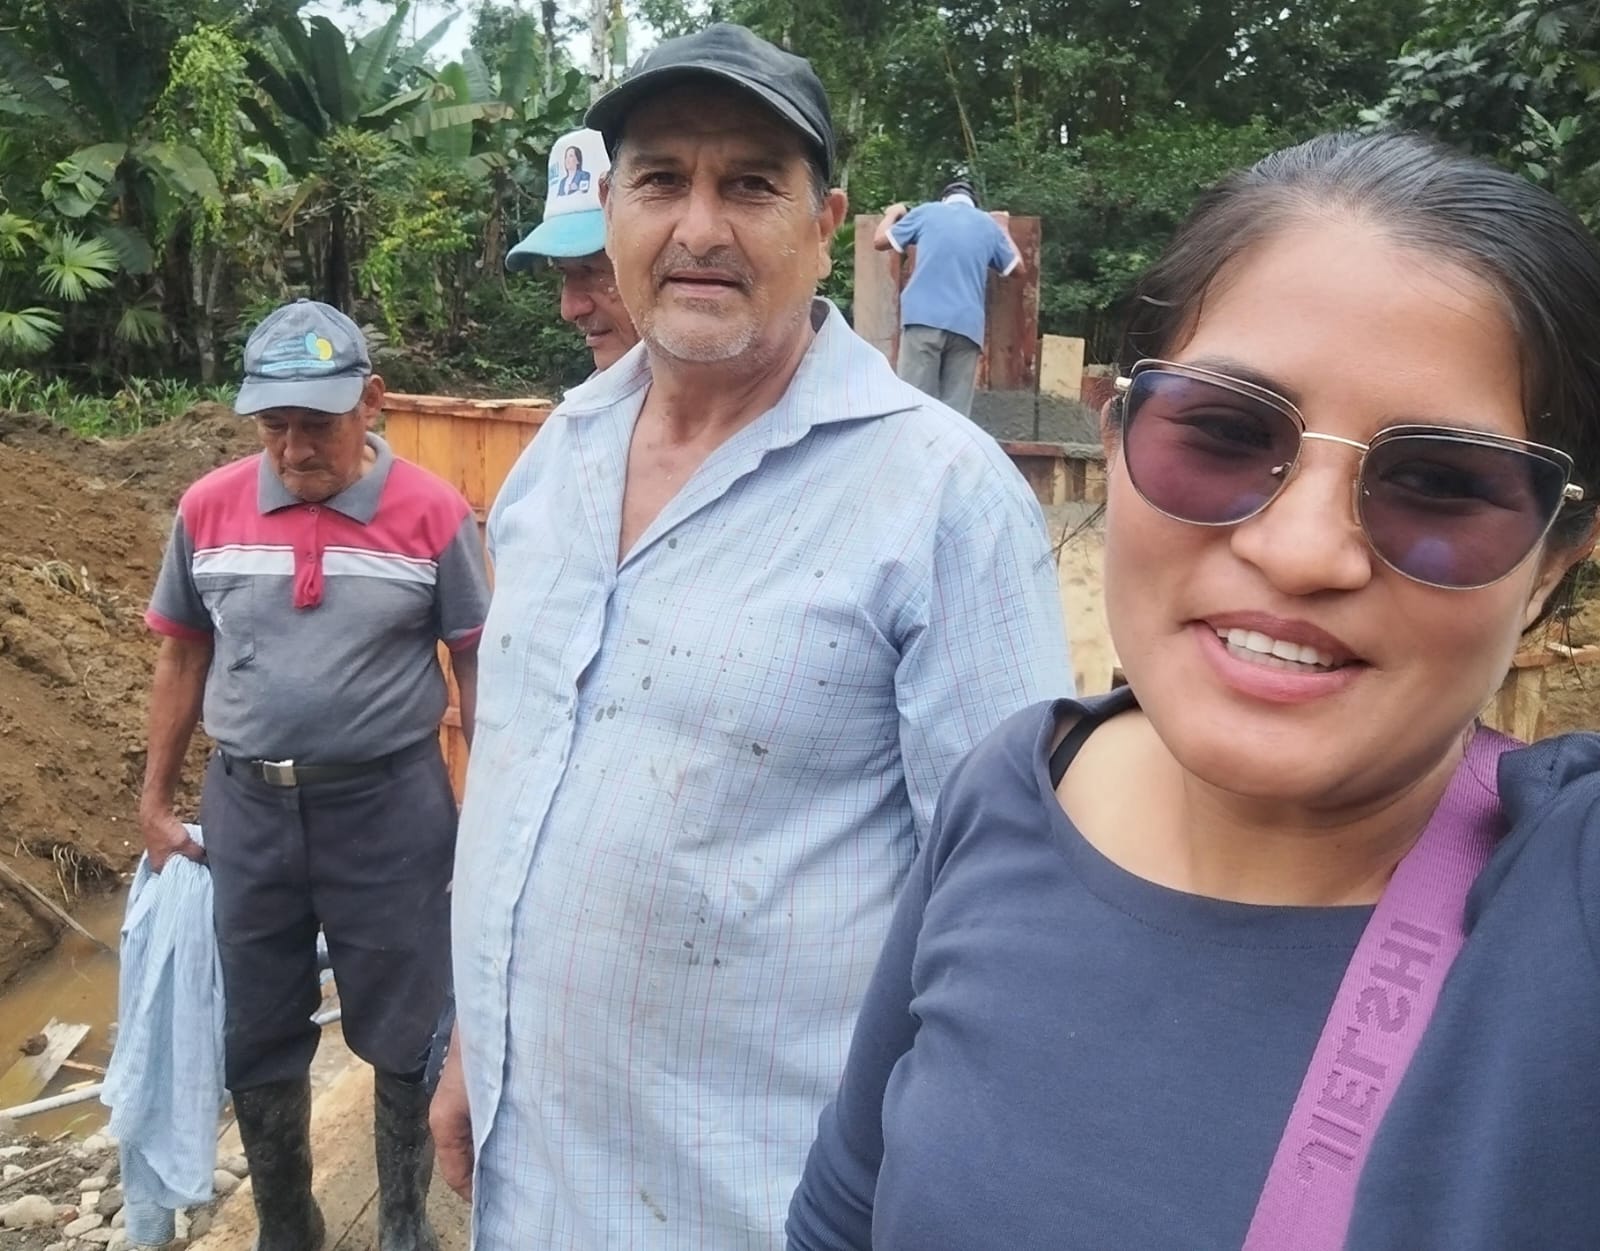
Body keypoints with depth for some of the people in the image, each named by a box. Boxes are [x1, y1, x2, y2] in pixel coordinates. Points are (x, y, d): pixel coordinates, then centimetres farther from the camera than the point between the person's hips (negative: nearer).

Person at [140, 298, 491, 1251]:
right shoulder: (209, 509, -1)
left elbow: (480, 667, -4)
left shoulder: (434, 513, -10)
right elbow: (184, 656, 9)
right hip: (247, 805, 3)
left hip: (390, 806, -3)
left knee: (404, 1034, 11)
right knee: (256, 1038, 17)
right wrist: (157, 799, 12)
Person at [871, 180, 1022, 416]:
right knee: (955, 412, 1)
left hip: (924, 319, -2)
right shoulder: (989, 225, 17)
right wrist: (1004, 232, 41)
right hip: (967, 325, 2)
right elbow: (1017, 268, 26)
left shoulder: (926, 212, 12)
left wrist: (893, 214, 37)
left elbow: (880, 241, 17)